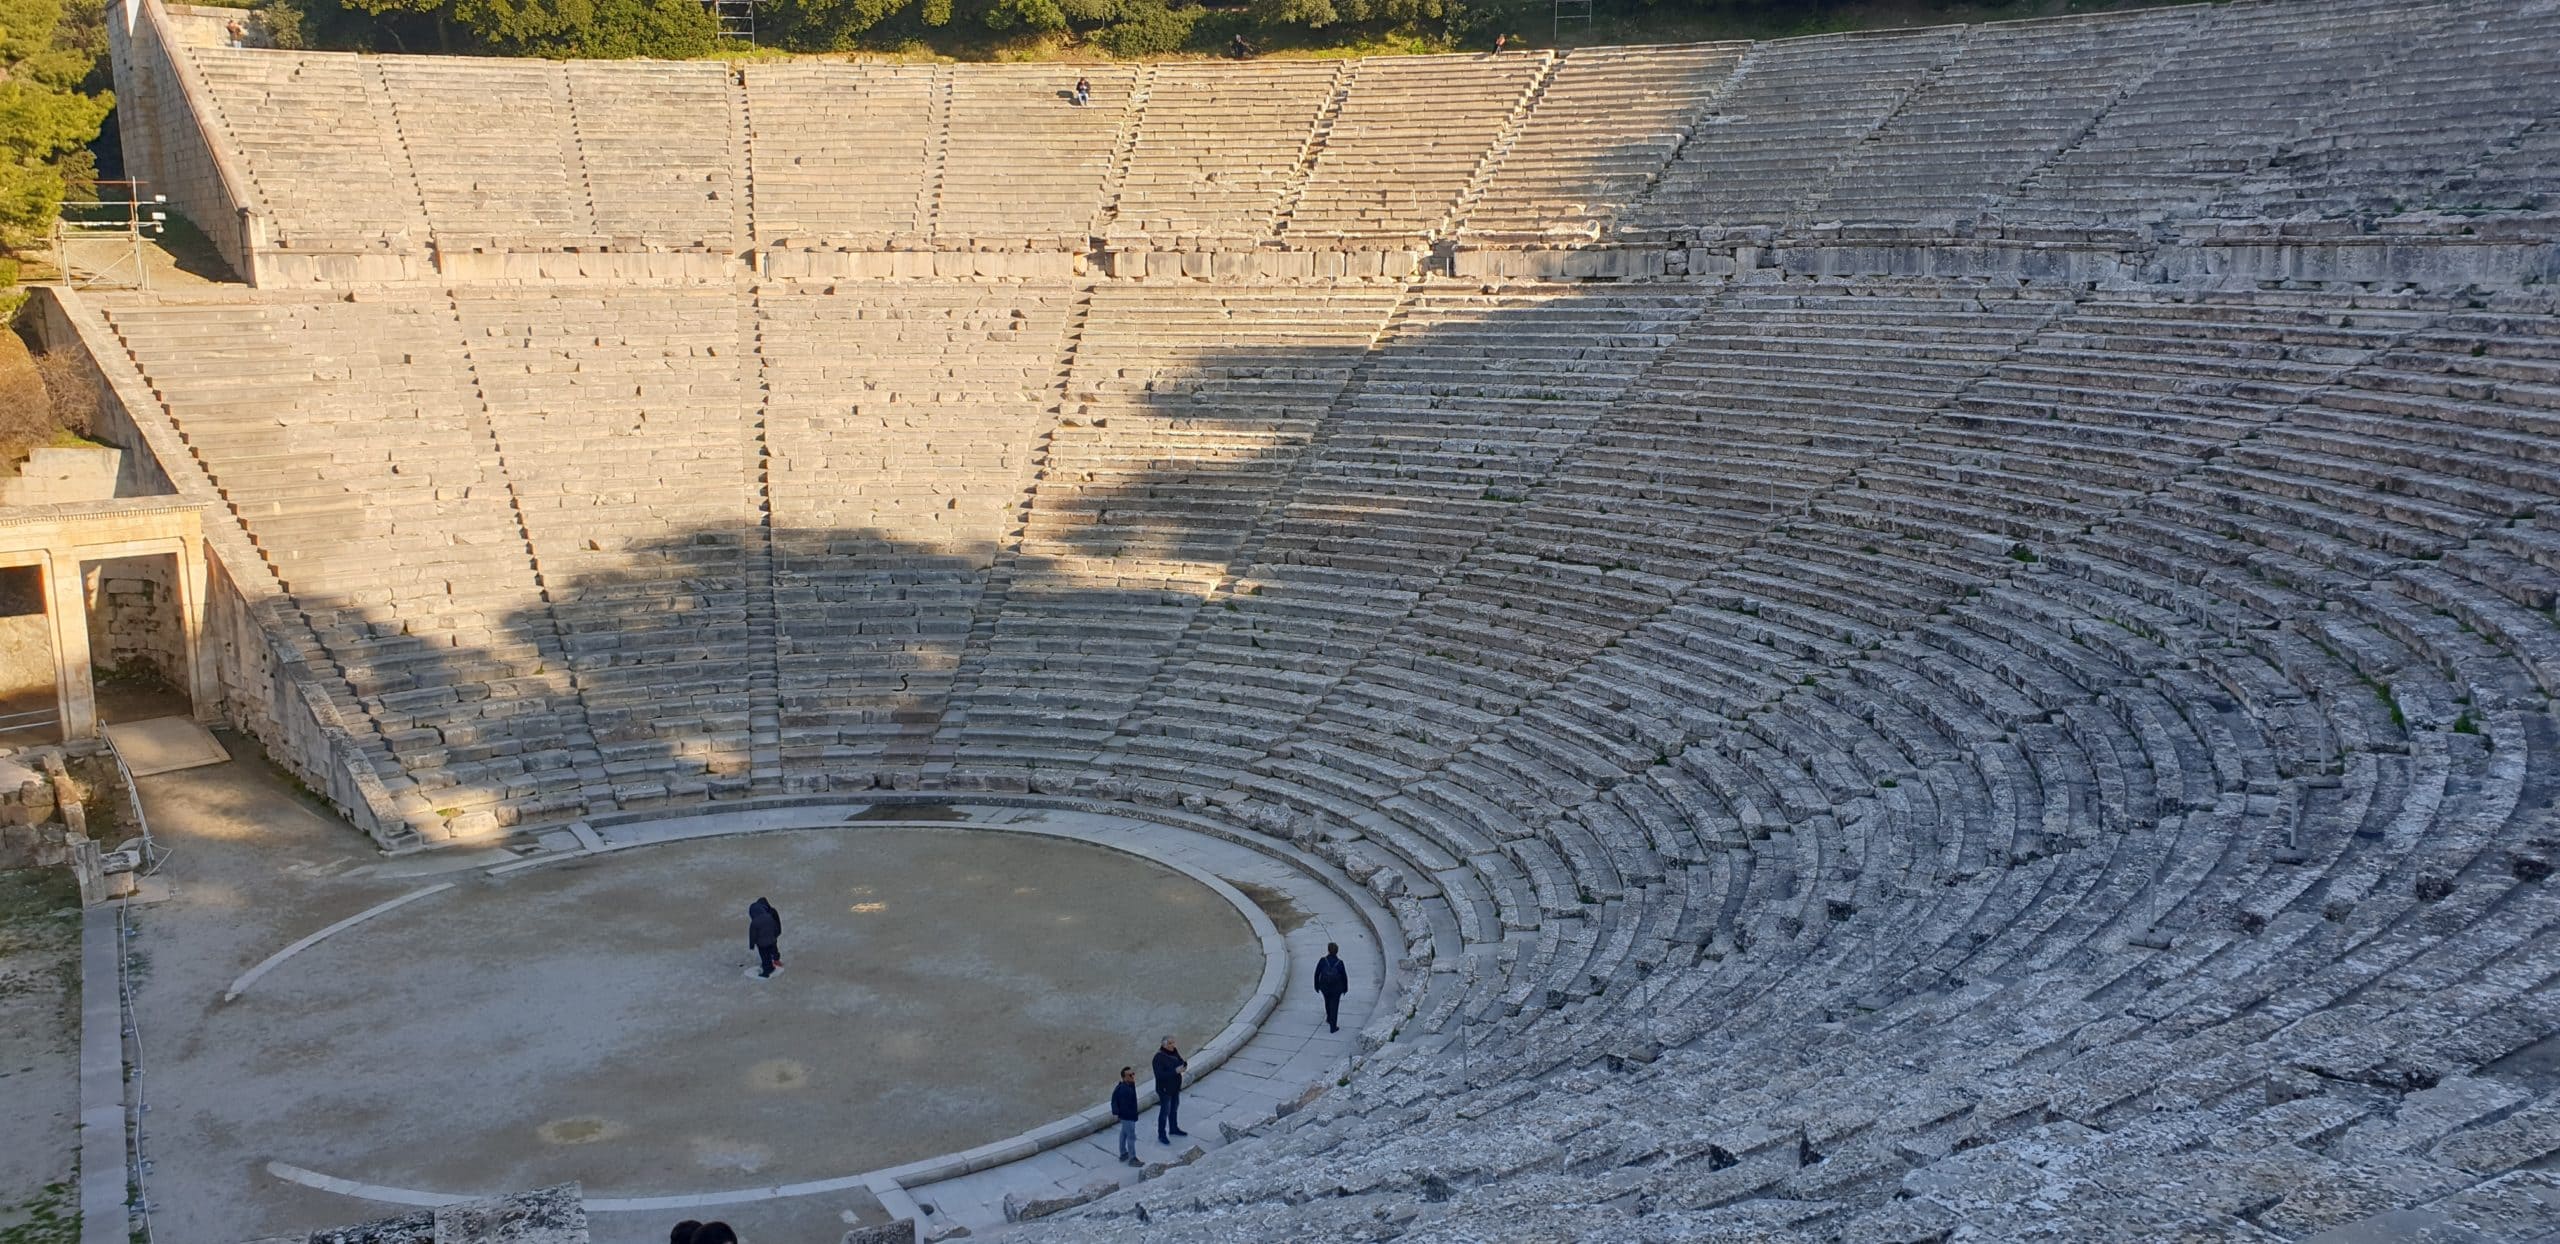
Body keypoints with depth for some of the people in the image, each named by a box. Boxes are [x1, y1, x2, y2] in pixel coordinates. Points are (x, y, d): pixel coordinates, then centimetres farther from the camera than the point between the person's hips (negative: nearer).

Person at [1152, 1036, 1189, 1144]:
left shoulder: (1174, 1051, -2)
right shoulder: (1159, 1058, -26)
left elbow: (1180, 1062, 6)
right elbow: (1160, 1075, -31)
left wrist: (1185, 1063, -18)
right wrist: (1175, 1071, -35)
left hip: (1175, 1087, 8)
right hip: (1165, 1089, -8)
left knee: (1174, 1108, 22)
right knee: (1165, 1111, 1)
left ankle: (1173, 1128, 40)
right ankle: (1161, 1135, 12)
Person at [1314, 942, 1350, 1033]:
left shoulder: (1322, 961, -20)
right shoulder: (1339, 963, -21)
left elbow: (1317, 974, -10)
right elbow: (1344, 976, -11)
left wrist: (1317, 986, 6)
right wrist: (1345, 988, 7)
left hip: (1324, 987, 2)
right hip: (1336, 987, -2)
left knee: (1328, 1001, 30)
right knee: (1334, 1006, 12)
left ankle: (1329, 1018, 52)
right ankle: (1333, 1027, 17)